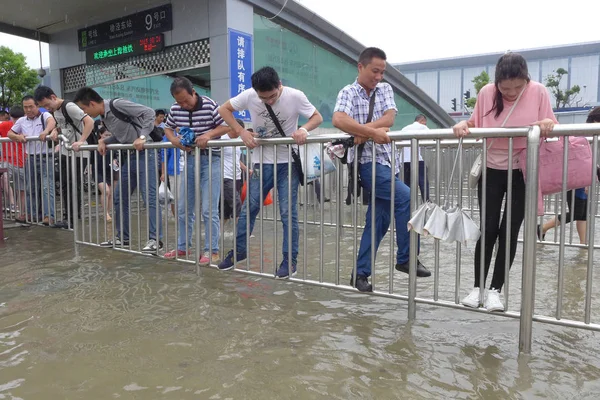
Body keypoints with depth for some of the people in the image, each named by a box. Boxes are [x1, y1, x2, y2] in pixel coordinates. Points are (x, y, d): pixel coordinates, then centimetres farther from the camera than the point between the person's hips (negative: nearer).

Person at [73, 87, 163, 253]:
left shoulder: (117, 104, -15)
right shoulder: (104, 117, 12)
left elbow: (149, 112, -19)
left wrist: (142, 137, -25)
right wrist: (103, 141, 3)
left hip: (144, 154, -10)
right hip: (129, 157, 10)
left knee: (149, 197, -10)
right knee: (119, 198, 12)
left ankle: (155, 239, -5)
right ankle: (122, 237, 23)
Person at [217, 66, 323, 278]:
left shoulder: (295, 96, -15)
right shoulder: (249, 95, -11)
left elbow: (317, 117, -6)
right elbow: (224, 110, 0)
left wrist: (304, 129, -28)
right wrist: (241, 131, -14)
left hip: (288, 162, -2)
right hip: (262, 162, 2)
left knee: (288, 213, -2)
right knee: (249, 208, 8)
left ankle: (290, 259, 11)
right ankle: (239, 250, 26)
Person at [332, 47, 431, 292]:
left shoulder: (385, 89, 13)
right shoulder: (348, 93, -3)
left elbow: (389, 118, -4)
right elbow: (338, 120, -24)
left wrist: (364, 131, -18)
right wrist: (372, 133, -29)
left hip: (388, 160, 6)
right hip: (366, 162, -6)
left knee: (379, 221, 5)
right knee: (406, 197, -22)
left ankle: (360, 273, 15)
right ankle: (406, 259, -7)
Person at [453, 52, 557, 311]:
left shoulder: (538, 92, -9)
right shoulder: (486, 93, -7)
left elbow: (550, 126, -2)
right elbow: (476, 123, 6)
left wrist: (549, 123, -25)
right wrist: (463, 125, -16)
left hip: (523, 172, 0)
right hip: (492, 170, 0)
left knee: (509, 231, 1)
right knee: (489, 229, -1)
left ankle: (495, 290, 13)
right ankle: (478, 287, 14)